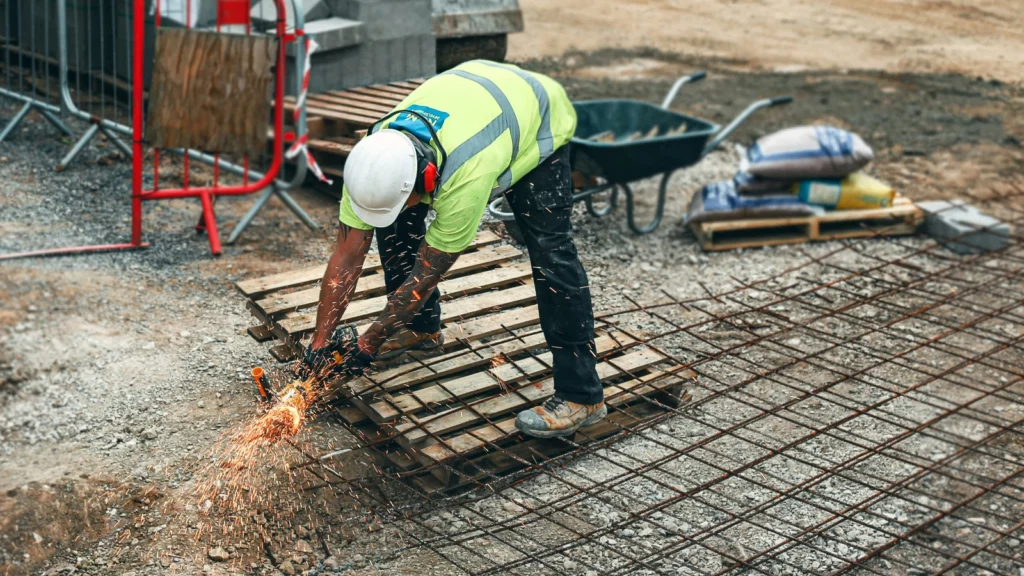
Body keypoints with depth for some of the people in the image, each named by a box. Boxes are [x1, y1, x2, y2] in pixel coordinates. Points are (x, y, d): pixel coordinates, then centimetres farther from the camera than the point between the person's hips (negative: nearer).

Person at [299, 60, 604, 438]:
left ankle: (581, 396, -15)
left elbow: (427, 274, -32)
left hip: (538, 121, -6)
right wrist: (321, 340, -17)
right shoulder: (373, 160, -28)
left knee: (550, 252, -20)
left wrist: (368, 344, -22)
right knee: (394, 223, -4)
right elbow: (347, 256, -19)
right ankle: (421, 328, 19)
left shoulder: (466, 179, -45)